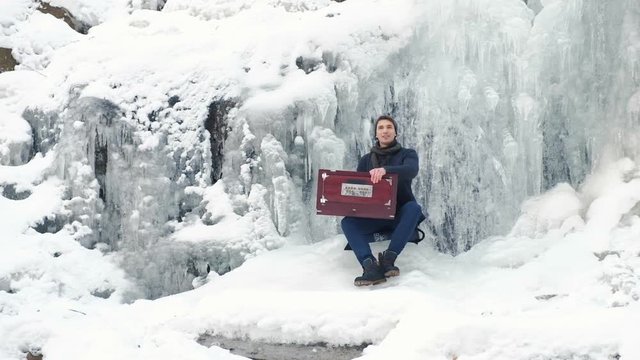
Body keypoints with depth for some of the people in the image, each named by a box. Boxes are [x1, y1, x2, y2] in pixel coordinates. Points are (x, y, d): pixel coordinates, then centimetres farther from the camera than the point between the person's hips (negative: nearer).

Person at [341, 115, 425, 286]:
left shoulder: (407, 154, 6)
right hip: (374, 216, 2)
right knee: (348, 221, -26)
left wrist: (385, 169, -39)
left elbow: (411, 170, -18)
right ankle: (370, 266, -46)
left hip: (400, 216, -2)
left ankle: (388, 258, -41)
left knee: (413, 207, -36)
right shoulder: (366, 160, 16)